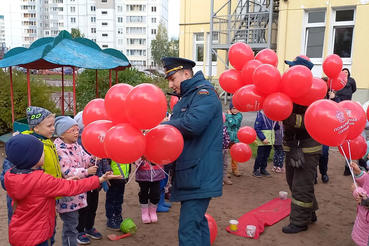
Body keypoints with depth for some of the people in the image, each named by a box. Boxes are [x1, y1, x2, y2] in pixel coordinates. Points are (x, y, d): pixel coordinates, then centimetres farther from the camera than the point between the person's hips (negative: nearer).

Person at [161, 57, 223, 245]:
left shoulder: (204, 93, -12)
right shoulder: (187, 97, 19)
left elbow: (192, 124, -28)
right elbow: (179, 127, 16)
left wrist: (163, 125, -13)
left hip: (198, 173, -10)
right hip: (190, 172, 10)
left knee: (189, 228, -10)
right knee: (197, 221, 19)